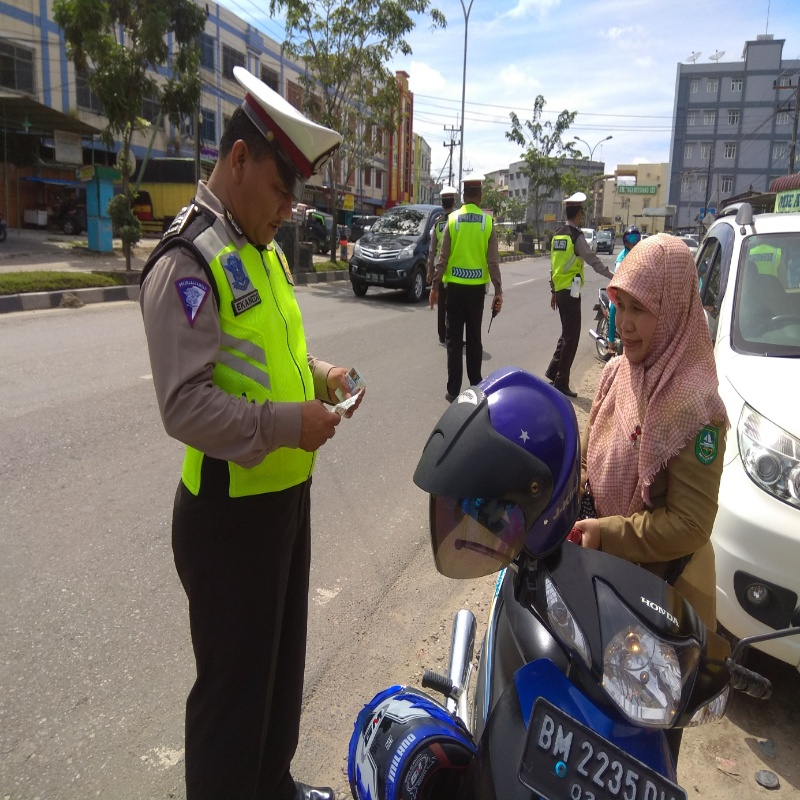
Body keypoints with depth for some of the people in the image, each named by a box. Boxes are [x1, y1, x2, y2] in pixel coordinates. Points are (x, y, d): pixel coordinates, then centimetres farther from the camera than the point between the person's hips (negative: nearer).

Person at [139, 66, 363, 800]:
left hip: (288, 492, 9)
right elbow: (185, 405, -26)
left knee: (284, 658, 24)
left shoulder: (265, 249, 11)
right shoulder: (187, 261, -19)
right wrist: (288, 424, -23)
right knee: (235, 679, 8)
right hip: (230, 511, -9)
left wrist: (316, 375, 4)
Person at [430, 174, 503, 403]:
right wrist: (498, 291, -3)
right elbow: (493, 261, -5)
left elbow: (443, 257, -5)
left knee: (454, 339, 3)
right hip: (477, 287, 1)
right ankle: (475, 386, 20)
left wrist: (435, 286, 2)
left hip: (455, 286, -1)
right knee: (474, 337, 13)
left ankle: (453, 390, 2)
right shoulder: (487, 222, -2)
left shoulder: (453, 219, -4)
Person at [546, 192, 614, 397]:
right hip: (571, 292, -8)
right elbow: (593, 260, -16)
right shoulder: (577, 236, -14)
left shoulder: (558, 235, 10)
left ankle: (553, 371, 21)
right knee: (571, 336, -1)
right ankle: (561, 383, 2)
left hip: (559, 290, 8)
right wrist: (613, 276, -8)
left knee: (566, 333, 19)